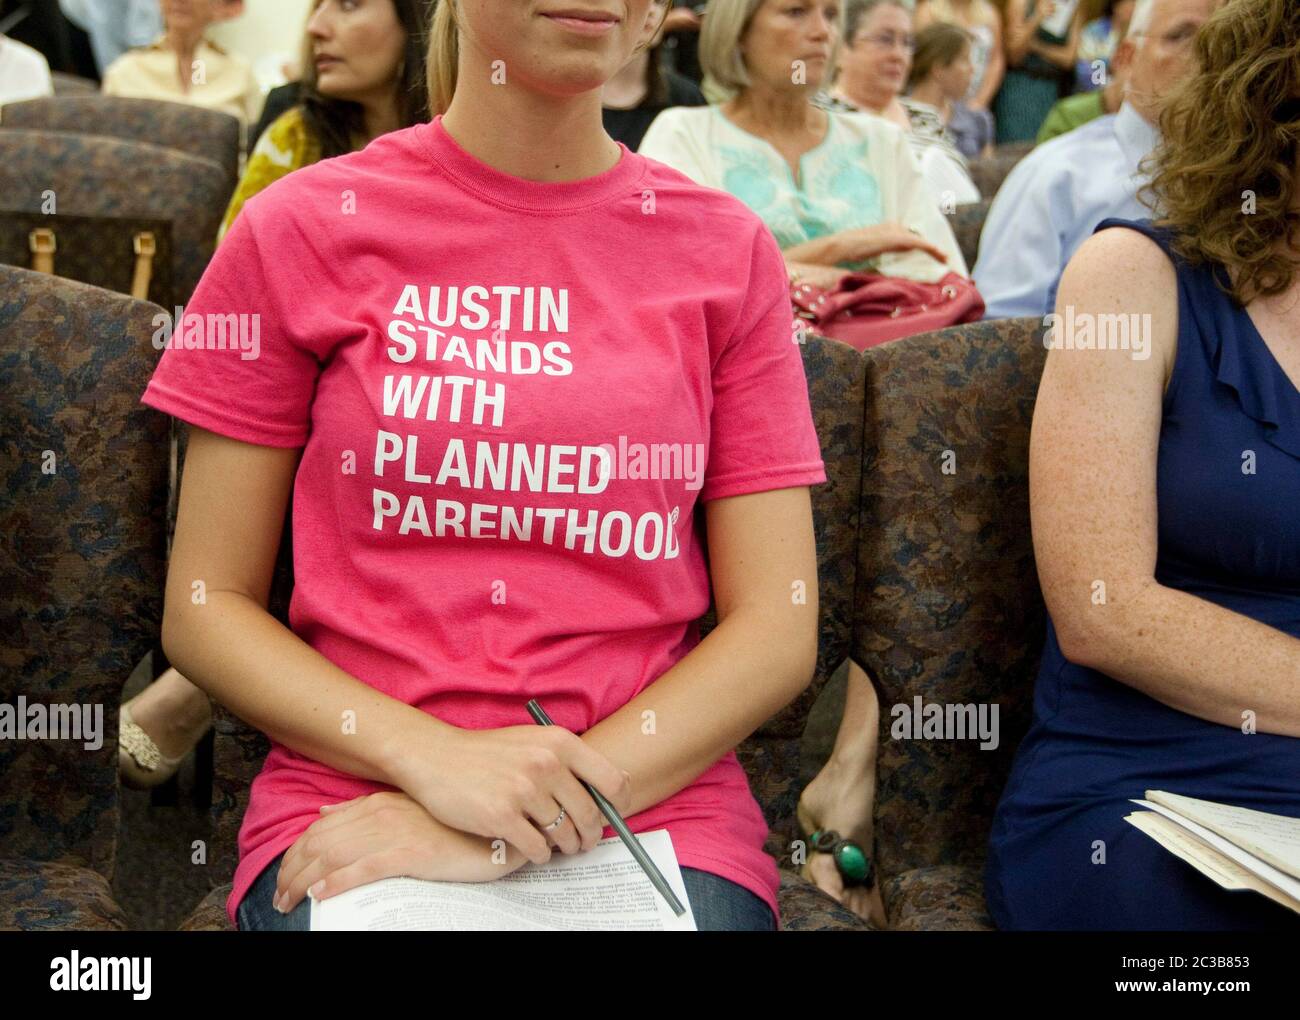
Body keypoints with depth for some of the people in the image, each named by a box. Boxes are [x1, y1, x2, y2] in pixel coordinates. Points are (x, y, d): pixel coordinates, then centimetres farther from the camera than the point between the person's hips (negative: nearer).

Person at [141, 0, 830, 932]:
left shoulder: (727, 250, 7)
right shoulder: (299, 230, 4)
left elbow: (778, 631, 2)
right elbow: (205, 608, 4)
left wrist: (532, 819, -12)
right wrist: (433, 759, -13)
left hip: (657, 812, 2)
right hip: (349, 807, -1)